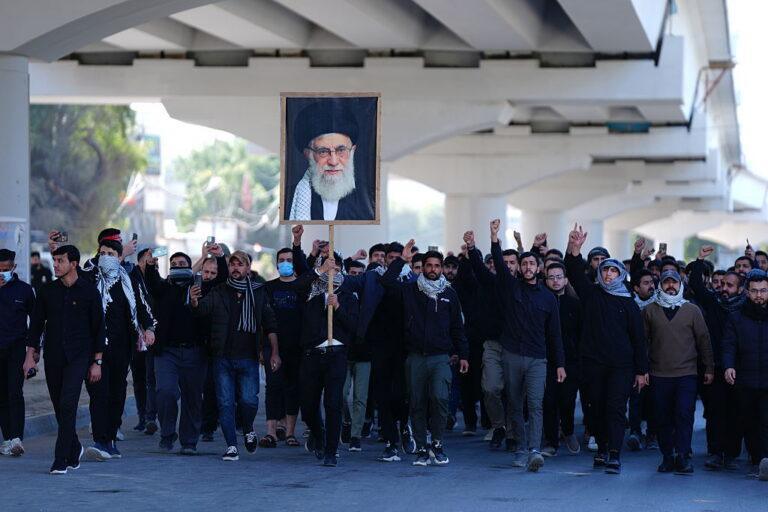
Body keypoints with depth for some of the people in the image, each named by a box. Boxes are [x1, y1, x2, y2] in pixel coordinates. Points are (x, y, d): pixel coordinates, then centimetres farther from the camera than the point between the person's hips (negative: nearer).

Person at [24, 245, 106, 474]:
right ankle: (74, 451, 29)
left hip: (78, 357, -4)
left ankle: (61, 460, -16)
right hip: (52, 358, 4)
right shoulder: (47, 291, 7)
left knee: (67, 405, -16)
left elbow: (98, 327, 1)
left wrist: (97, 362, -2)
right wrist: (30, 355, 1)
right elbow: (36, 324, 10)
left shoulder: (89, 291, -2)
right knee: (60, 408, 8)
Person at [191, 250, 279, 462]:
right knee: (225, 403, 0)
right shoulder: (218, 292, 7)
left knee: (248, 400, -11)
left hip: (248, 358, -1)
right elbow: (204, 307, -12)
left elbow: (270, 325, 7)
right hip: (223, 358, 1)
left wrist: (275, 353, 0)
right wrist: (195, 301, -35)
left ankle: (249, 429, 19)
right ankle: (231, 447, 7)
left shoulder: (258, 292, 8)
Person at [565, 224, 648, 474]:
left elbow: (638, 338, 6)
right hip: (593, 363, 2)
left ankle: (615, 456, -15)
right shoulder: (591, 294, 9)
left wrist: (641, 370, 2)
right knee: (596, 408, 7)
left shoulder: (628, 303, 6)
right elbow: (575, 273, -6)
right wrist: (574, 249, -25)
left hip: (621, 365, -2)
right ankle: (602, 449, 20)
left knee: (616, 408, -10)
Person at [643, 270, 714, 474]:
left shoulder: (692, 310, 7)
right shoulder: (650, 310, 7)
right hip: (659, 375, 1)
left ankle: (683, 456, -10)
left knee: (684, 415, -11)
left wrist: (709, 368, 7)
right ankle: (667, 457, 11)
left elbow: (704, 340, 9)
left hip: (687, 374, -1)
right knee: (663, 418, 3)